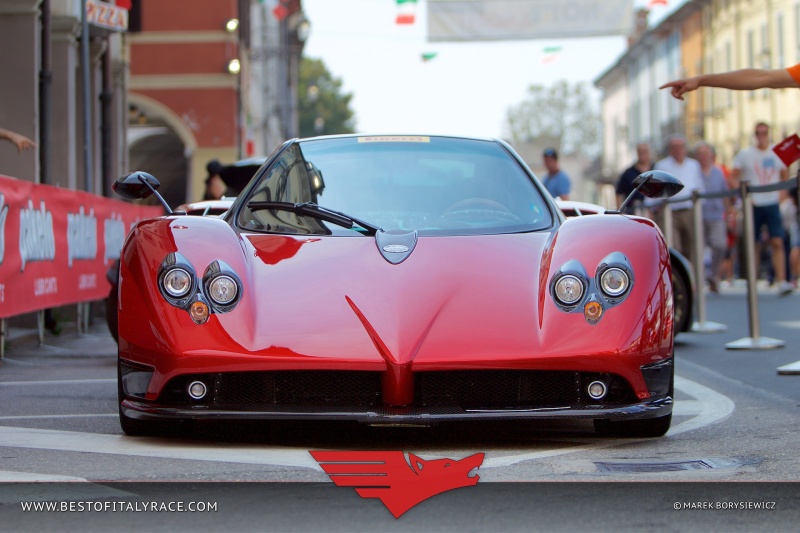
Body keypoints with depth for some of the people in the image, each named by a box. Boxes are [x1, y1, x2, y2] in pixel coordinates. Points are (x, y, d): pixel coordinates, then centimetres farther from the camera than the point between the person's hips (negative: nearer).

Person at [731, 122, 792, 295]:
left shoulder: (777, 153, 8)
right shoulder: (744, 154, 2)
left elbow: (785, 177, 18)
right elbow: (733, 178, 2)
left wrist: (781, 195, 3)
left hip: (772, 205, 1)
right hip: (753, 206, -1)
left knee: (777, 243, -11)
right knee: (754, 246, 4)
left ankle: (782, 282, -17)